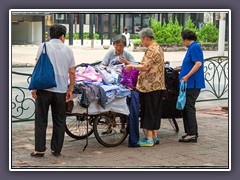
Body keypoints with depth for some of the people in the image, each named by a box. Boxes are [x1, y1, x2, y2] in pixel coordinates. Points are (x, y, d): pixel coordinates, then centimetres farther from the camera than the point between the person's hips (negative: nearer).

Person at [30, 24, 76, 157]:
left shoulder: (44, 46, -1)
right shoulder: (68, 50, 6)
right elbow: (72, 73, 5)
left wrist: (34, 87, -3)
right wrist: (70, 90, 14)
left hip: (44, 88, -2)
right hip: (61, 90, 2)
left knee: (41, 120, 6)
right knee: (59, 122, 12)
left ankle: (40, 150, 6)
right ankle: (56, 150, 15)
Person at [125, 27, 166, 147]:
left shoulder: (151, 50, -16)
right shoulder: (158, 48, 16)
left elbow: (145, 67, -24)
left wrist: (132, 66, -11)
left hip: (149, 86, -10)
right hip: (158, 85, 10)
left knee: (148, 112, -5)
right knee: (155, 112, 13)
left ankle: (149, 138, -3)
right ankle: (154, 136, 18)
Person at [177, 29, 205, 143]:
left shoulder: (195, 47, -11)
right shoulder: (191, 48, 19)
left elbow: (198, 63, -20)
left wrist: (187, 76, -24)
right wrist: (181, 69, 37)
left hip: (192, 83, -10)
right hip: (189, 84, 10)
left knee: (189, 107, -9)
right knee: (186, 107, 12)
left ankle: (192, 134, -7)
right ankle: (191, 132, 18)